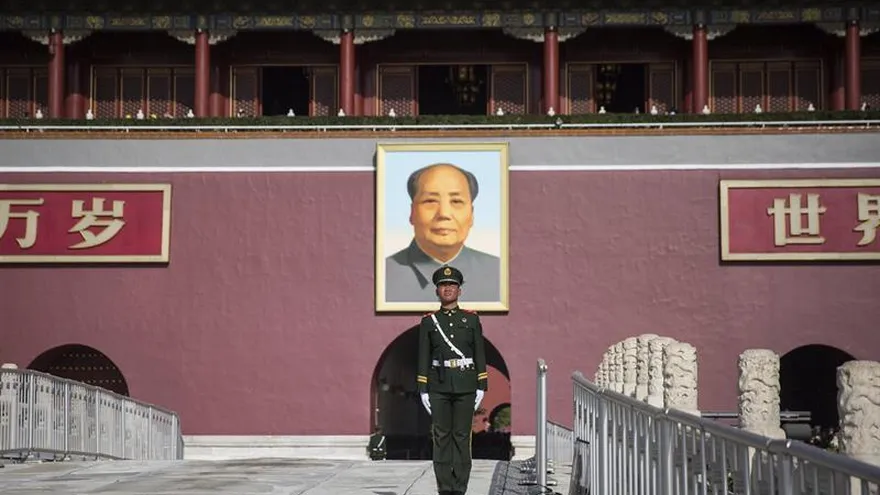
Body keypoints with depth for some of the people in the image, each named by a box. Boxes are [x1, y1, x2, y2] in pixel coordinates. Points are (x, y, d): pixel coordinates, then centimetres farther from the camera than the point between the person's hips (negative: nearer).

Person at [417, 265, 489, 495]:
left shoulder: (471, 319, 6)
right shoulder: (428, 321, 6)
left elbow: (480, 354, 6)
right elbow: (423, 357, 5)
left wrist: (481, 387, 0)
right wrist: (423, 390, 0)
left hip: (465, 386, 0)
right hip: (438, 386, 0)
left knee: (462, 437, 0)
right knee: (441, 437, 0)